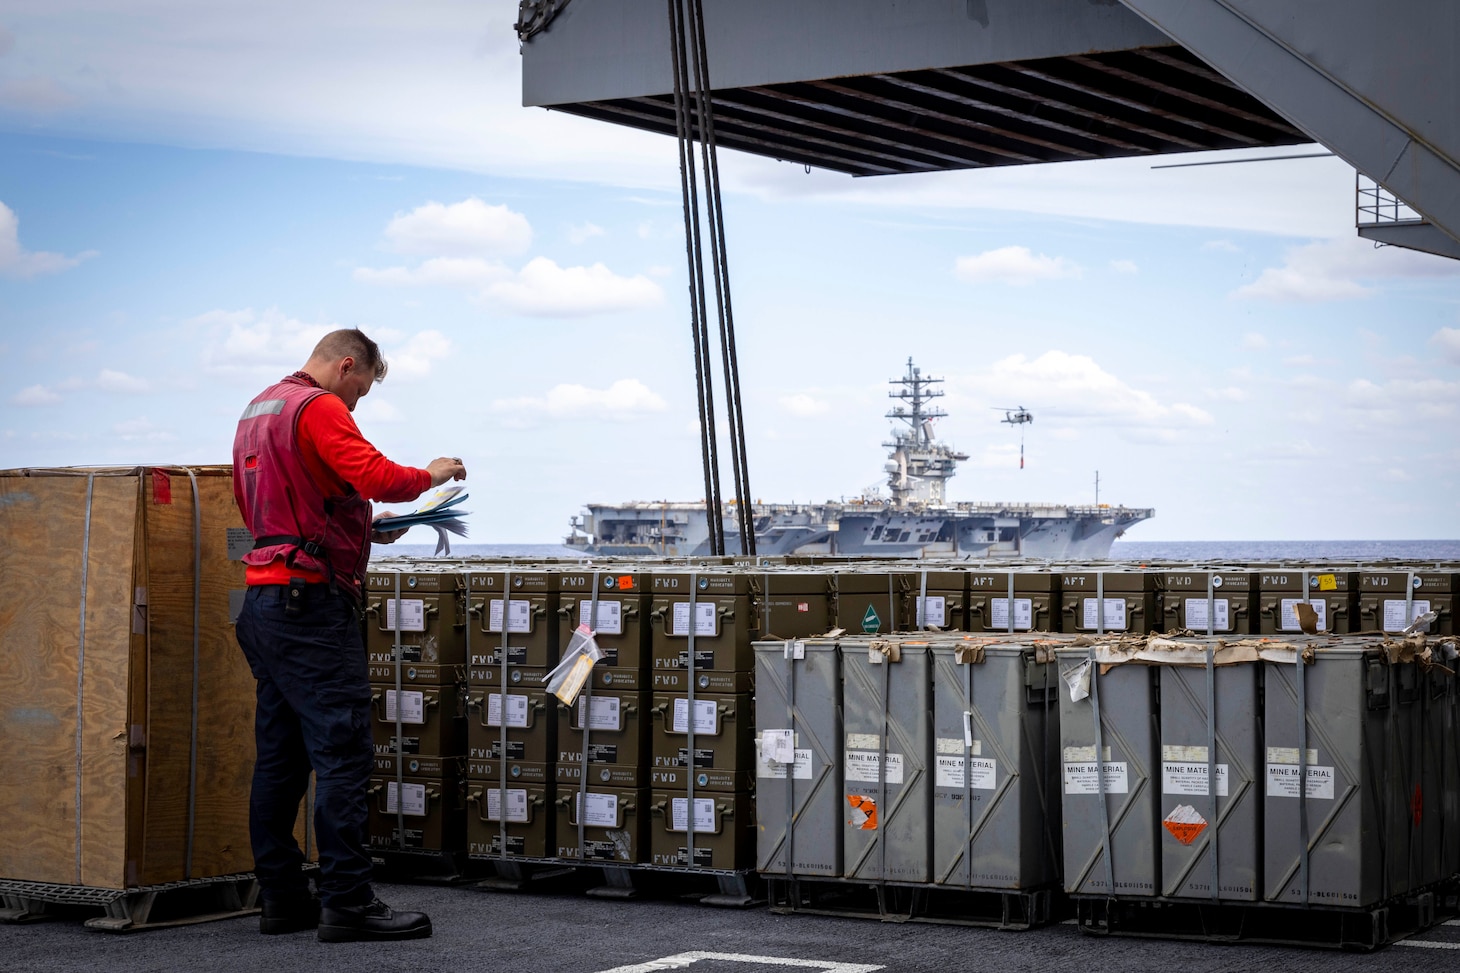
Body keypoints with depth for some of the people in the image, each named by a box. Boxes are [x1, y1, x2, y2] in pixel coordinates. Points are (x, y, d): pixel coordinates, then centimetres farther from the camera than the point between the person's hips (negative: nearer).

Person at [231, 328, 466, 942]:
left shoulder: (258, 410, 21)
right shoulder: (319, 408, -9)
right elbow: (378, 478, -21)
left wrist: (362, 530, 22)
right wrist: (432, 474, -2)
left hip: (263, 601, 10)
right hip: (311, 601, -10)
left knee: (279, 754, 11)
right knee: (344, 752, -9)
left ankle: (282, 899, 14)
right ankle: (347, 903, -11)